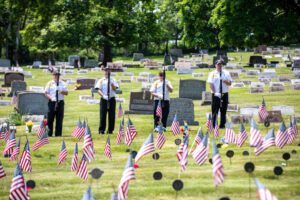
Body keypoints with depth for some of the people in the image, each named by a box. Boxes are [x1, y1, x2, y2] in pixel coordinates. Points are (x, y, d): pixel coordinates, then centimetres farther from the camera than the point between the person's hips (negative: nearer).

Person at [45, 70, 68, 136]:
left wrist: (61, 91, -13)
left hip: (60, 103, 1)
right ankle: (49, 134, 8)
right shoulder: (49, 83, 7)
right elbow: (46, 93, 2)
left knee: (59, 120, 0)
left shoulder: (62, 83, 11)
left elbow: (66, 92, 7)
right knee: (50, 119, 0)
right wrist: (51, 98, -15)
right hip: (52, 103, -1)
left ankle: (58, 134, 4)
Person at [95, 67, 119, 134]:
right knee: (103, 115, -5)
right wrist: (103, 95, -18)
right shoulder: (101, 81, 9)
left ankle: (110, 130, 7)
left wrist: (112, 84, -20)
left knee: (112, 115, 0)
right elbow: (98, 90, -1)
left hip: (112, 99, 1)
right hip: (104, 99, -1)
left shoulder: (113, 80, 12)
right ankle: (101, 130, 1)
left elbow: (115, 89, 0)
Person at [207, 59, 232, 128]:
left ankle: (222, 125, 9)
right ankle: (213, 125, -3)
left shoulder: (226, 73, 11)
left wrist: (224, 81, -16)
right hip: (215, 94, -2)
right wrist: (215, 92, -16)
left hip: (224, 94, 2)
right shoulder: (212, 73, 4)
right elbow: (211, 84, -4)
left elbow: (229, 83, 4)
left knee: (223, 110, 3)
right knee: (215, 110, -5)